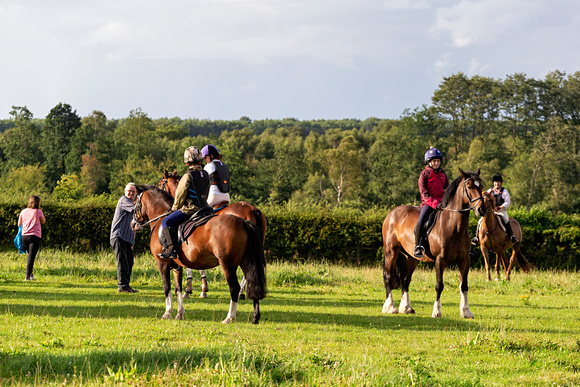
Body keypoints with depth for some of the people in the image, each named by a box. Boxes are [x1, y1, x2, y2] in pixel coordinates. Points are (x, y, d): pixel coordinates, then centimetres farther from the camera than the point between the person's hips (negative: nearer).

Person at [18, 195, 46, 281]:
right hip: (35, 236, -4)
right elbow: (43, 222, 14)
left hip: (24, 236, 4)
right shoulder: (38, 212, -4)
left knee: (30, 256, 19)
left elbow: (19, 224, 15)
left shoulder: (24, 211, 6)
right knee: (31, 257, -5)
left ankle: (30, 274, 20)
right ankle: (28, 276, -11)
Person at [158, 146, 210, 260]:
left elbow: (180, 196, -8)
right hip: (203, 207, 9)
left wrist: (174, 208, 8)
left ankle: (172, 249, -16)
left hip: (190, 208, -9)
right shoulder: (206, 175, 9)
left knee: (166, 222, -7)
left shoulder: (188, 176, -14)